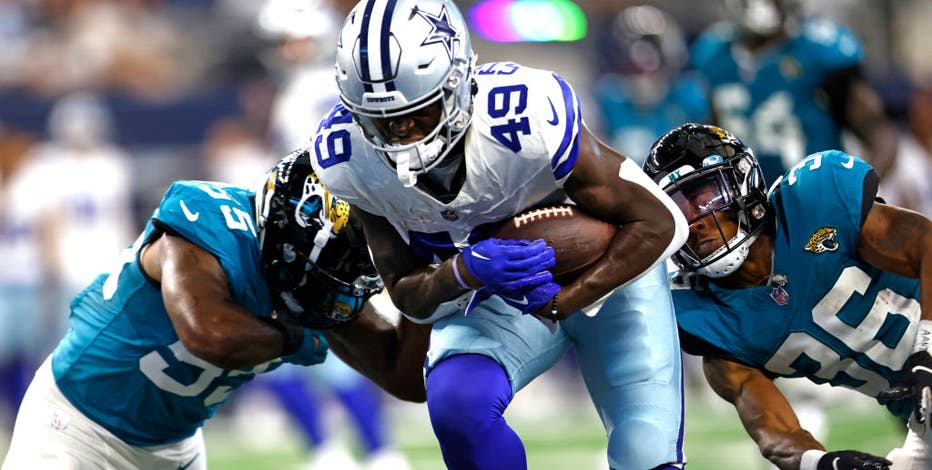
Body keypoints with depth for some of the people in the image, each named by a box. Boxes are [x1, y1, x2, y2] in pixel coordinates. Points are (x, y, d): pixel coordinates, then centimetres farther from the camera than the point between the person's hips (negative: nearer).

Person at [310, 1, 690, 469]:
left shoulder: (528, 122, -36)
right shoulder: (345, 155, -22)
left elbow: (657, 223, -24)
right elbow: (406, 293, -12)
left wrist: (560, 303, -34)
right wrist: (466, 270, -35)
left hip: (608, 269, -2)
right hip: (488, 300, 2)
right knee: (456, 408, -27)